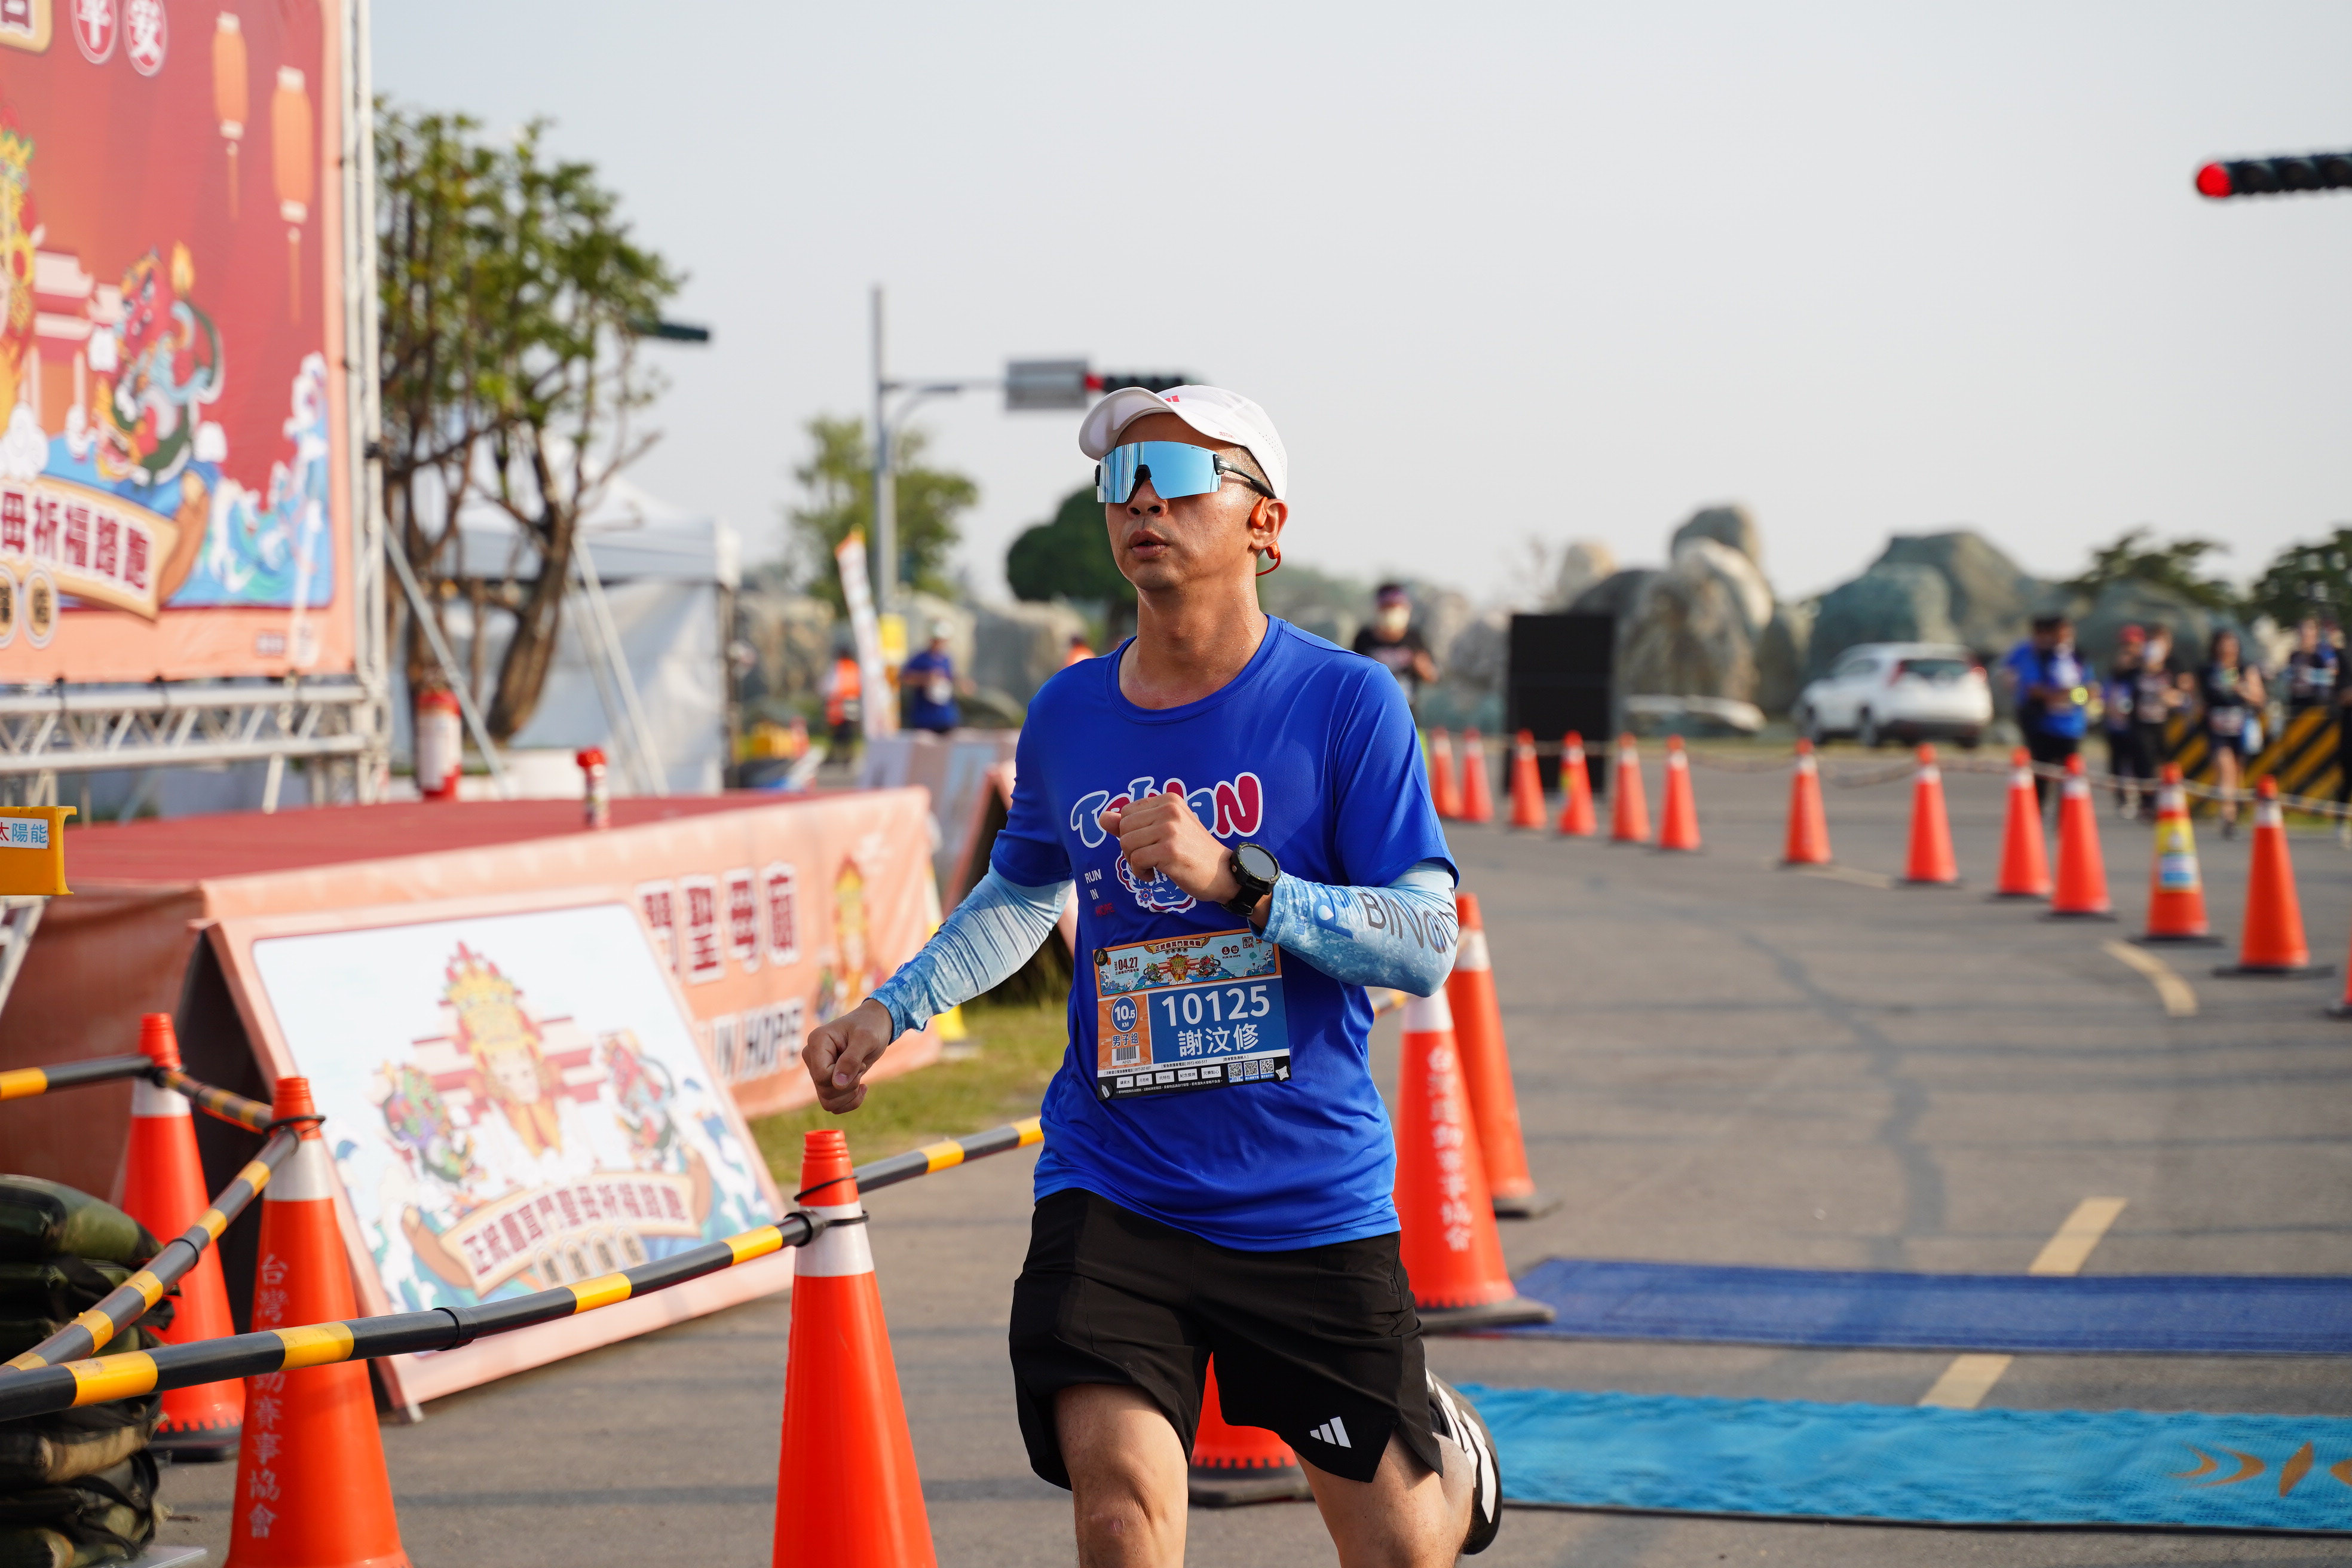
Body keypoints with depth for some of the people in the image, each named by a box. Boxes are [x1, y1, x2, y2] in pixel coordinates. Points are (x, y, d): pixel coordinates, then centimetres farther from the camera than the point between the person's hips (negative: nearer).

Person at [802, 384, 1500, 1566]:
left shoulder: (1345, 702, -9)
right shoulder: (1067, 717, 4)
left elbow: (1426, 944, -15)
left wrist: (1234, 877, -25)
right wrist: (888, 1010, 12)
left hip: (1312, 1198, -2)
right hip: (1112, 1190, 2)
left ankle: (1444, 1448, 46)